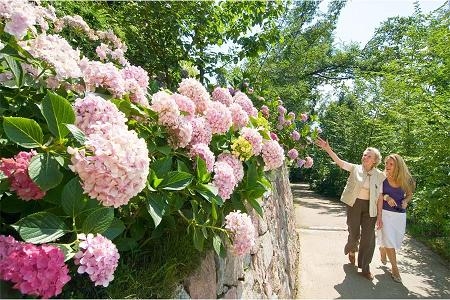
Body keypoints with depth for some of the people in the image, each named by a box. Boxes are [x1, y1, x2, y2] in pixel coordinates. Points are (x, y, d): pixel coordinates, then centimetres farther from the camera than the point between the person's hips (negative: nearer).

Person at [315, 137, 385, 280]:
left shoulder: (379, 175, 0)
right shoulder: (355, 168, -4)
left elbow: (381, 194, 6)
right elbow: (339, 161, -15)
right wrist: (328, 149, -27)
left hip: (370, 207, 1)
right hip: (354, 204, -1)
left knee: (368, 236, 2)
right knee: (354, 233, 7)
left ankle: (365, 268, 16)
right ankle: (352, 250, 43)